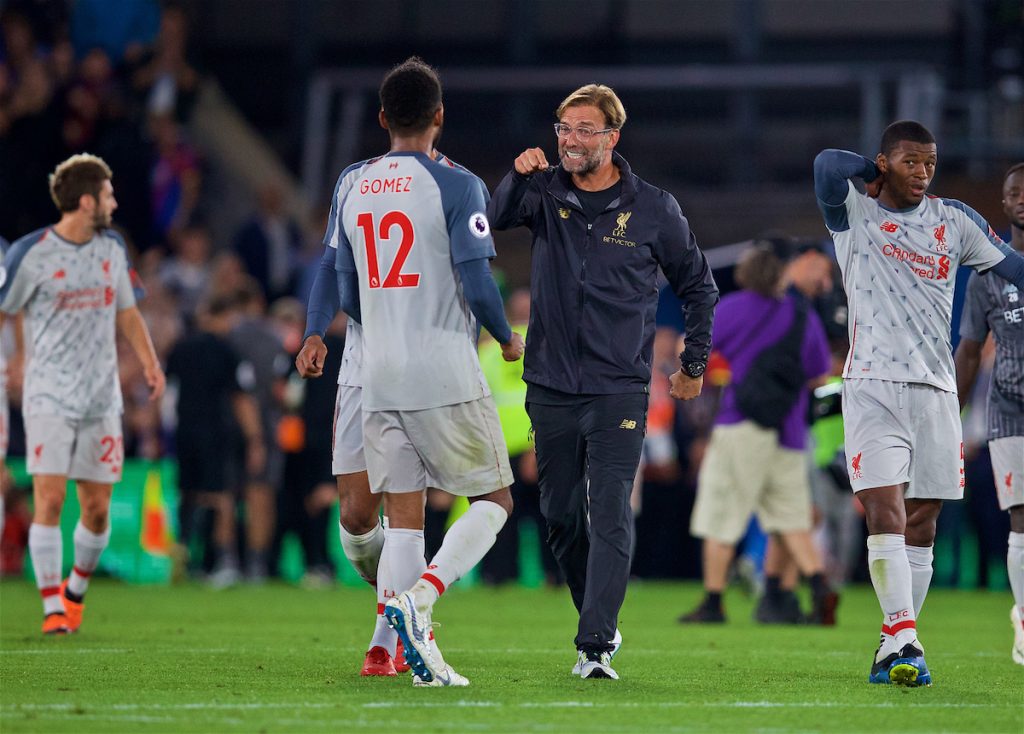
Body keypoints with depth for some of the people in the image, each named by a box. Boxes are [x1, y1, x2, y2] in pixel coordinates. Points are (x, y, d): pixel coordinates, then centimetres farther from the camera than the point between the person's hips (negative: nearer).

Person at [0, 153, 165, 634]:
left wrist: (148, 360, 7)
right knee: (49, 500, -14)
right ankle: (53, 608, -9)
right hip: (49, 397, -5)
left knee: (98, 509, 4)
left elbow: (126, 311, 20)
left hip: (102, 398, 5)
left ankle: (76, 590, 27)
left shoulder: (112, 247, 9)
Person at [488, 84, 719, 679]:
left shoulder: (653, 209, 0)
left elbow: (699, 286, 12)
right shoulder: (546, 192, 4)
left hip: (619, 389, -3)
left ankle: (596, 646, -18)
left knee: (610, 516, -14)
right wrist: (519, 178, -31)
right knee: (562, 519, 10)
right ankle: (602, 621, 28)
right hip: (551, 386, 3)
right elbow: (496, 218, -14)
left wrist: (694, 364, 13)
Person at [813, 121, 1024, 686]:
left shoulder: (954, 221, 12)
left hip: (936, 390, 4)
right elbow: (829, 164, -17)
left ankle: (896, 645, 13)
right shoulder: (854, 212, 1)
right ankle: (904, 639, -22)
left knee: (921, 526, 6)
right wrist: (881, 175, -1)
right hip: (873, 385, -4)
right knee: (886, 511, -16)